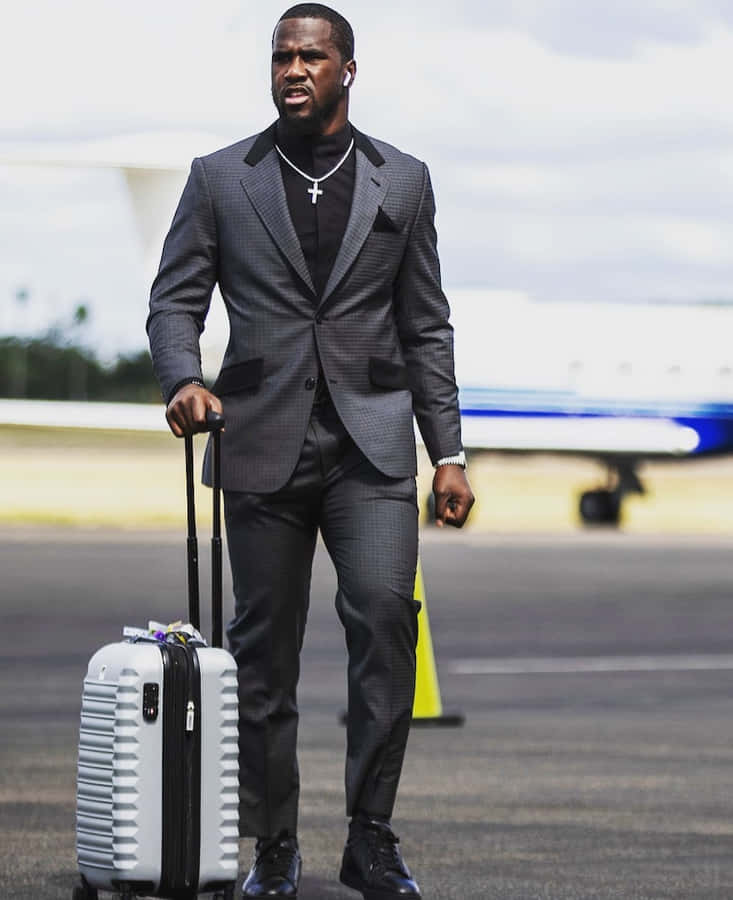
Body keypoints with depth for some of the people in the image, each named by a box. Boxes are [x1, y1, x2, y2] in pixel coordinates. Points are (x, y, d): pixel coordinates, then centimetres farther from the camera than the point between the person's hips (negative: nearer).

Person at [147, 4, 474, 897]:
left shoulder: (401, 181, 10)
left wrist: (447, 452, 6)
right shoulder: (220, 179, 7)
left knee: (383, 611, -17)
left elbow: (426, 324, 11)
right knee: (264, 646, 3)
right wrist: (184, 380, -16)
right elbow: (174, 298, 5)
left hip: (371, 442, 0)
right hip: (263, 445, 0)